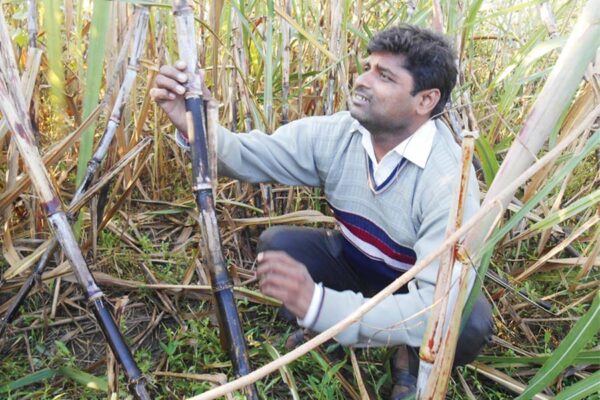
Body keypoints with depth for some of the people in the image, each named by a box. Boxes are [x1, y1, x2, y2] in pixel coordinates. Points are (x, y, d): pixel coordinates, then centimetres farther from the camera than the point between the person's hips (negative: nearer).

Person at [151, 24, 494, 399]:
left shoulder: (449, 177, -33)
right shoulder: (336, 134, -18)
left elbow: (438, 307, -38)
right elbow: (251, 156, -18)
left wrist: (319, 305, -50)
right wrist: (194, 123, -40)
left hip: (423, 292, -3)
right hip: (353, 266, 4)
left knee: (469, 323, -33)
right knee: (278, 243, -19)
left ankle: (417, 356, 4)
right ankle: (328, 330, 8)